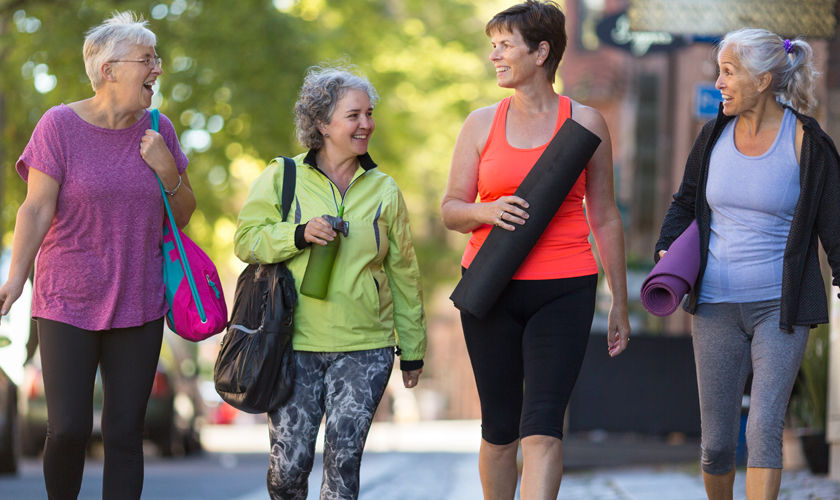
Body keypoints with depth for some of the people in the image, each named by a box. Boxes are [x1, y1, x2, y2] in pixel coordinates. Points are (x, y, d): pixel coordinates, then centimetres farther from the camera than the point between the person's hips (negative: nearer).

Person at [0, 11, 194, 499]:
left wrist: (168, 172, -7)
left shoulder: (158, 130, 6)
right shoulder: (60, 125, -6)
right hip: (68, 304, -3)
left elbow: (183, 214, 13)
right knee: (68, 431, -7)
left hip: (139, 304, 3)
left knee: (126, 434, 2)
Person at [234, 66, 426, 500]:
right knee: (290, 463, -2)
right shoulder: (280, 179, 4)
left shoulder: (384, 191, 10)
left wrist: (413, 349, 15)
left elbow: (403, 272, 14)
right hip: (295, 346, -1)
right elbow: (247, 240, 0)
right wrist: (299, 234, -18)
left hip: (364, 349, 1)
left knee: (344, 459, -8)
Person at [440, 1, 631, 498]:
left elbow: (605, 218, 9)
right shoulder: (482, 123, 8)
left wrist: (620, 303, 10)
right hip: (491, 287, 2)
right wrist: (487, 211, -15)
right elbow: (451, 210, 9)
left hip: (564, 289, -2)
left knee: (542, 428, -12)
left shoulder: (586, 122, 5)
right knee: (500, 429, 8)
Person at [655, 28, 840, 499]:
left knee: (765, 428, -17)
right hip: (717, 304, 4)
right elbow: (686, 203, 17)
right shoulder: (715, 135, 3)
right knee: (717, 443, 6)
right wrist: (666, 255, 0)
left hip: (781, 305, -3)